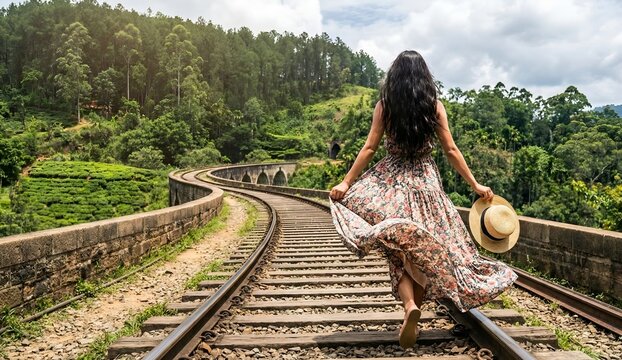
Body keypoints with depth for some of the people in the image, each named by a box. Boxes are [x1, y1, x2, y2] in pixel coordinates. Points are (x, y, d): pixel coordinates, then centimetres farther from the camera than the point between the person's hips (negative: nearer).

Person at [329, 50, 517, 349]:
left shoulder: (384, 106, 0)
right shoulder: (435, 106, 2)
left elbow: (369, 148, -4)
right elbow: (451, 151, 1)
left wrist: (346, 182, 1)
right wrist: (475, 185, 7)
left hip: (391, 181, -1)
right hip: (425, 182, 1)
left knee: (400, 255, 3)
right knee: (429, 249, 11)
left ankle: (410, 305, -21)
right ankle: (412, 321, 14)